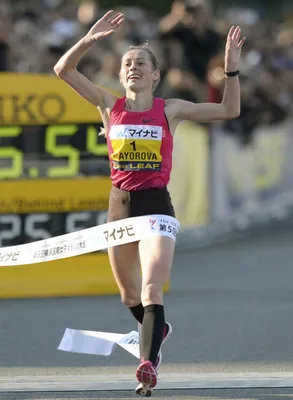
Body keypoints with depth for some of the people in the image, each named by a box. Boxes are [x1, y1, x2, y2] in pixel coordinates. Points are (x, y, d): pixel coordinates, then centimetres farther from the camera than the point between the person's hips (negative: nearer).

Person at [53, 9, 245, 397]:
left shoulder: (170, 109, 1)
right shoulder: (110, 106, 4)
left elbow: (229, 110, -1)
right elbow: (63, 70, -4)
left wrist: (231, 68, -13)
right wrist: (90, 39, -17)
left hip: (156, 204, -3)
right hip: (120, 204, 3)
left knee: (151, 293, -18)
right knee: (130, 296, 17)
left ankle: (148, 365, -25)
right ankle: (157, 331, 45)